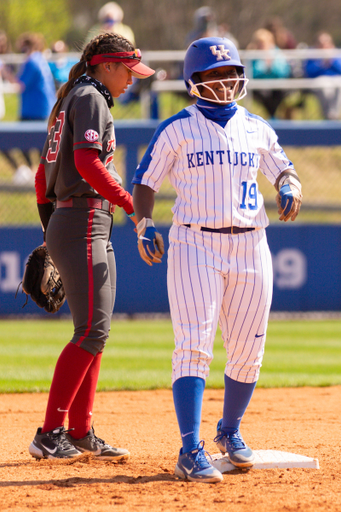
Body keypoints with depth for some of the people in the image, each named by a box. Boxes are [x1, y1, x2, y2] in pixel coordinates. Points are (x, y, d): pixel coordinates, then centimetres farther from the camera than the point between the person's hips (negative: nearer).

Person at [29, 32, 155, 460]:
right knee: (92, 329, -13)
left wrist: (50, 233, 24)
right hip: (83, 223, -10)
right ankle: (50, 434, -16)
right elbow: (87, 163, -22)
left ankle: (80, 432, 13)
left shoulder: (69, 102, 21)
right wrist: (131, 204, -19)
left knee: (96, 330, 11)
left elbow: (43, 174, 23)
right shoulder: (90, 99, -8)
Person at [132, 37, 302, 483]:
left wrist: (289, 188, -3)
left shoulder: (256, 128, 12)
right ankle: (191, 452, -20)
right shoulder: (177, 129, 2)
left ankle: (230, 431, 31)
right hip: (195, 244, -4)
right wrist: (144, 225, -13)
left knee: (248, 350, 7)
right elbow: (145, 183, 4)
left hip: (250, 243, 4)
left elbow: (283, 170, 21)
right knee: (194, 346, -15)